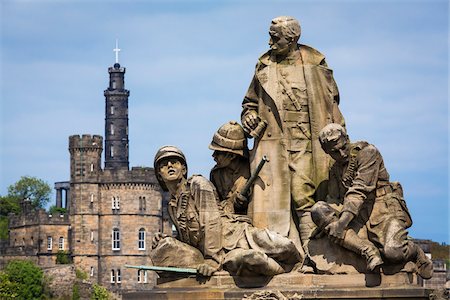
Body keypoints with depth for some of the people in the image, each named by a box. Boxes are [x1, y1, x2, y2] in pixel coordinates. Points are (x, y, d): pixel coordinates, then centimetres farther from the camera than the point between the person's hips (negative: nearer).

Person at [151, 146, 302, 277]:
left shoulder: (198, 184, 1)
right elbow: (190, 238, 27)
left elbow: (212, 222, -9)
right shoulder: (172, 207, 20)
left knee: (286, 247, -29)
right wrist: (166, 240, 7)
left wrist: (212, 259, -18)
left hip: (238, 235, -3)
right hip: (227, 254, 3)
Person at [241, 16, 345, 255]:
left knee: (303, 198, -10)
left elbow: (332, 102, 12)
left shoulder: (315, 65, 7)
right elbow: (251, 102, 25)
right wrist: (249, 116, 3)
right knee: (271, 197, -6)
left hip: (306, 143, -2)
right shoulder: (264, 67, 14)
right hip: (272, 143, 2)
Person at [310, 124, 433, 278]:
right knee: (318, 210, -21)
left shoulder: (367, 152, -2)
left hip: (383, 207, -6)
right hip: (358, 215, 6)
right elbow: (333, 200, 18)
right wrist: (326, 222, -6)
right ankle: (368, 250, -29)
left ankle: (415, 252, 9)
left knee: (393, 253, -34)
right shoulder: (335, 170, 21)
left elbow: (360, 189, -14)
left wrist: (343, 221, -24)